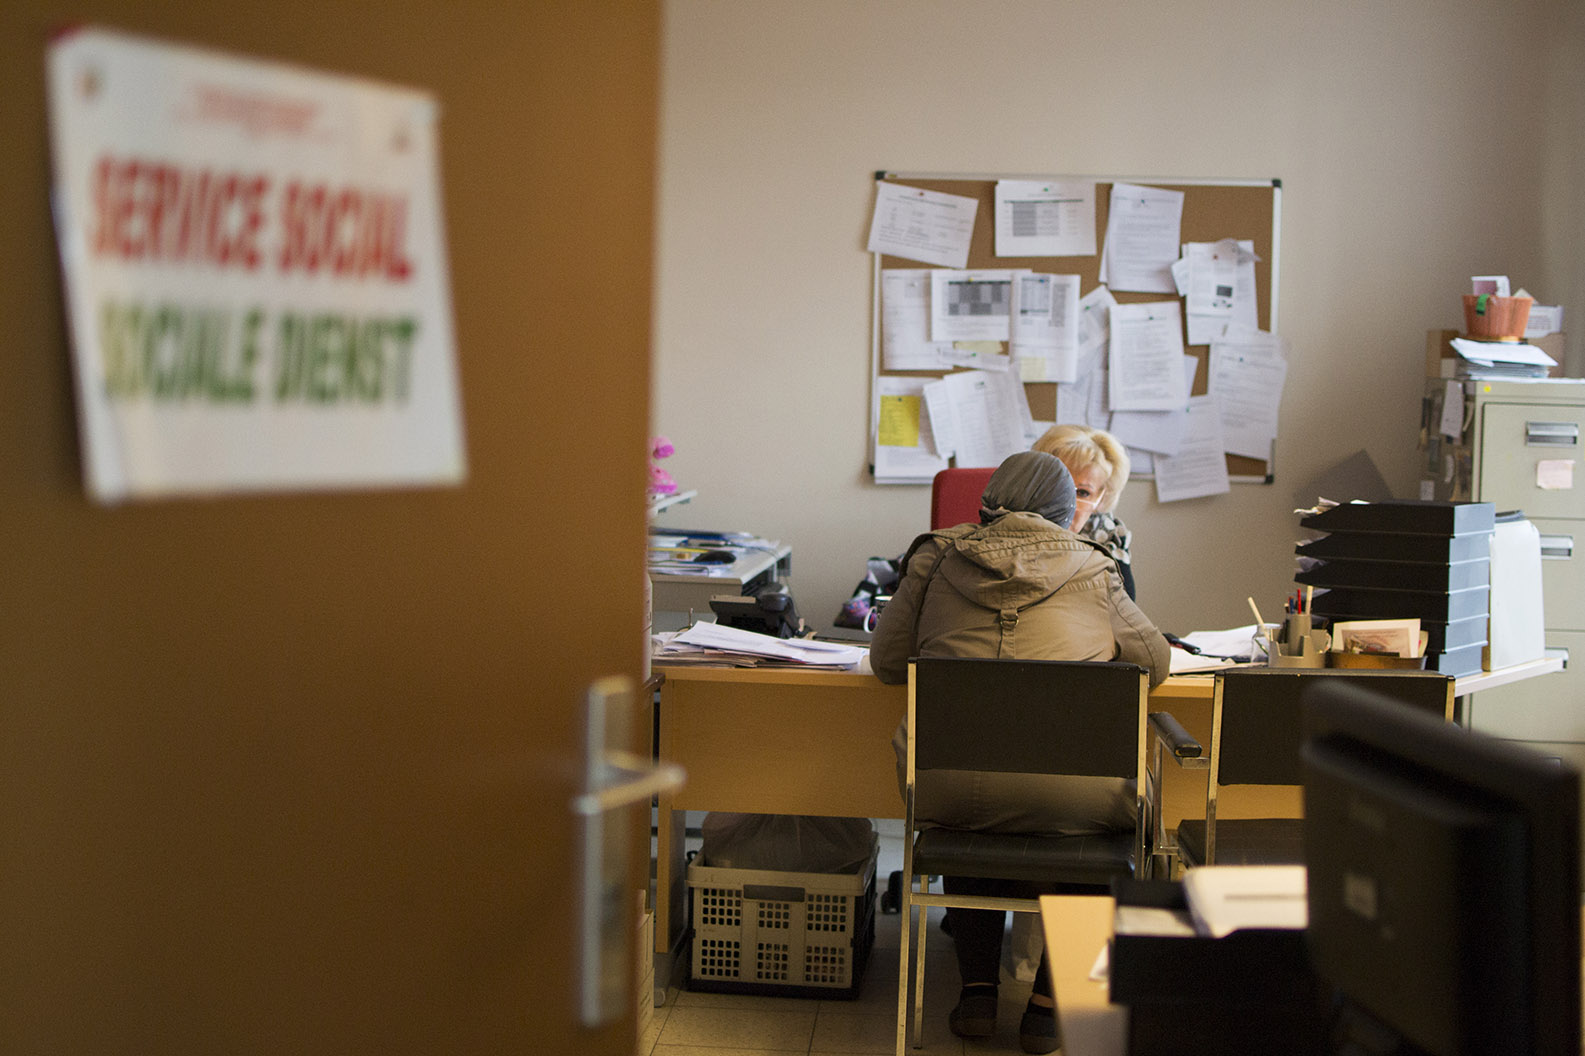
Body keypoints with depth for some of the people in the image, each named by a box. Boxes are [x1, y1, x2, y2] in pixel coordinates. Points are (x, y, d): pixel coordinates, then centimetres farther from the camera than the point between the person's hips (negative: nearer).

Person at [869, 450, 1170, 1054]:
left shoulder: (934, 558, 10)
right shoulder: (1091, 570, 9)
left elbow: (886, 661, 16)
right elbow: (1154, 662, 17)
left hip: (948, 784, 2)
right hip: (1066, 794, -1)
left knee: (967, 822, 36)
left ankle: (977, 990, 32)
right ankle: (1046, 1003, 26)